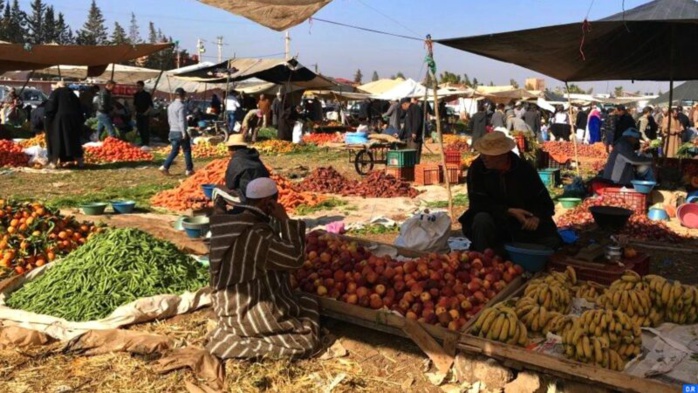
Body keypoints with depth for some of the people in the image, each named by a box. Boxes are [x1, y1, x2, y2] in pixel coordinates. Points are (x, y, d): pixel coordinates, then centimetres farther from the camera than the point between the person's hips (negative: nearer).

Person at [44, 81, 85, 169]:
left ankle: (54, 162, -6)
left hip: (60, 119, -4)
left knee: (57, 139, -1)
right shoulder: (72, 93, 19)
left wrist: (48, 119, -3)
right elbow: (79, 108, 17)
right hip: (74, 119, 4)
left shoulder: (55, 93, 4)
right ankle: (80, 161, 9)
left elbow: (50, 107, -8)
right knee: (74, 140, 11)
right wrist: (81, 121, 17)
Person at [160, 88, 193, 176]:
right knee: (187, 151, 5)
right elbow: (181, 121, -20)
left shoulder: (170, 106, 11)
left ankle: (165, 167, 1)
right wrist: (184, 132, -19)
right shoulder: (181, 106, -15)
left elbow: (169, 120, 17)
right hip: (180, 132, -8)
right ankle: (189, 170, 10)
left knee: (174, 151, 13)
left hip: (172, 131, 8)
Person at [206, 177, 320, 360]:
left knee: (308, 304, 21)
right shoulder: (255, 232, -26)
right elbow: (295, 257, -20)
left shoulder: (231, 222, 2)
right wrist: (285, 220, -14)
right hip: (249, 311, -10)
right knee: (308, 340, -2)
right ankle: (243, 341, -6)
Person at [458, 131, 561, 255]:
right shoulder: (477, 167, -13)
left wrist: (536, 217, -27)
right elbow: (478, 203, -17)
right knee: (482, 219, -34)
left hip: (523, 227, 2)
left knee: (551, 241, -17)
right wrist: (509, 211, -26)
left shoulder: (524, 169, -9)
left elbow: (545, 202, -4)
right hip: (495, 223, -2)